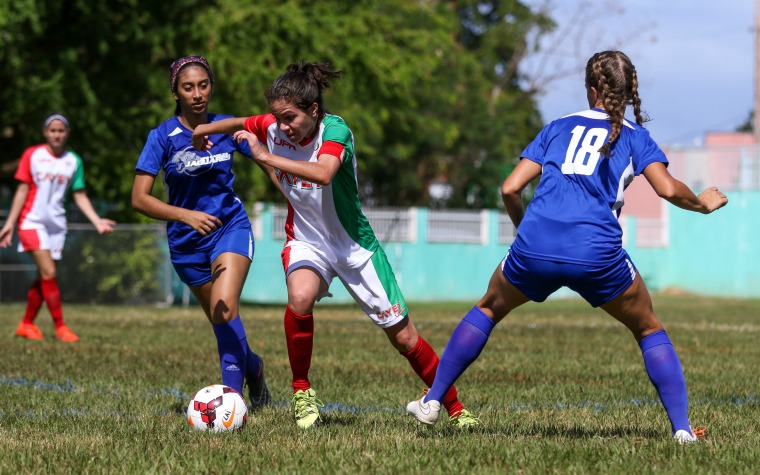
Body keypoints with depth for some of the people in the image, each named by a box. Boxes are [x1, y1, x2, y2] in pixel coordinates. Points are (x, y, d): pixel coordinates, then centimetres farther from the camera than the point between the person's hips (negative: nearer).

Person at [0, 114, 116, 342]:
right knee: (49, 273, -16)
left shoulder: (74, 161, 5)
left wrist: (97, 221, -4)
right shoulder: (32, 155, -3)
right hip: (32, 221, -4)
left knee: (44, 278, 6)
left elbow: (79, 195, 8)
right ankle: (60, 327, -13)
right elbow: (22, 190, 0)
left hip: (57, 224, 4)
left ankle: (26, 325, 20)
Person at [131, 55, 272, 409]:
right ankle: (253, 366, 41)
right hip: (186, 241, 1)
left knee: (224, 308, -24)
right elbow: (139, 198, -16)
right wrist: (186, 215, -29)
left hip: (230, 226, -1)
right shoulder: (163, 137, -11)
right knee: (224, 322, 11)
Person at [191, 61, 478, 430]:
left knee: (403, 336, 2)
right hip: (306, 241, 2)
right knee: (300, 297, -33)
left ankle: (455, 409, 20)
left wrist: (264, 156, -45)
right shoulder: (273, 127, -11)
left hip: (354, 244, -2)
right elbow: (240, 124, 13)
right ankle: (302, 392, -15)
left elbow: (323, 174, -46)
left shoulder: (335, 130, -26)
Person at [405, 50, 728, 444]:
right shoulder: (634, 136, 15)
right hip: (596, 255, -2)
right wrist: (703, 204, 19)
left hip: (534, 249, 2)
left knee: (488, 309, 29)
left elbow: (510, 188, 15)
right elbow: (668, 189, -1)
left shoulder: (559, 127, 21)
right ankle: (682, 428, 7)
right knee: (649, 330, 20)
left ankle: (432, 402, 25)